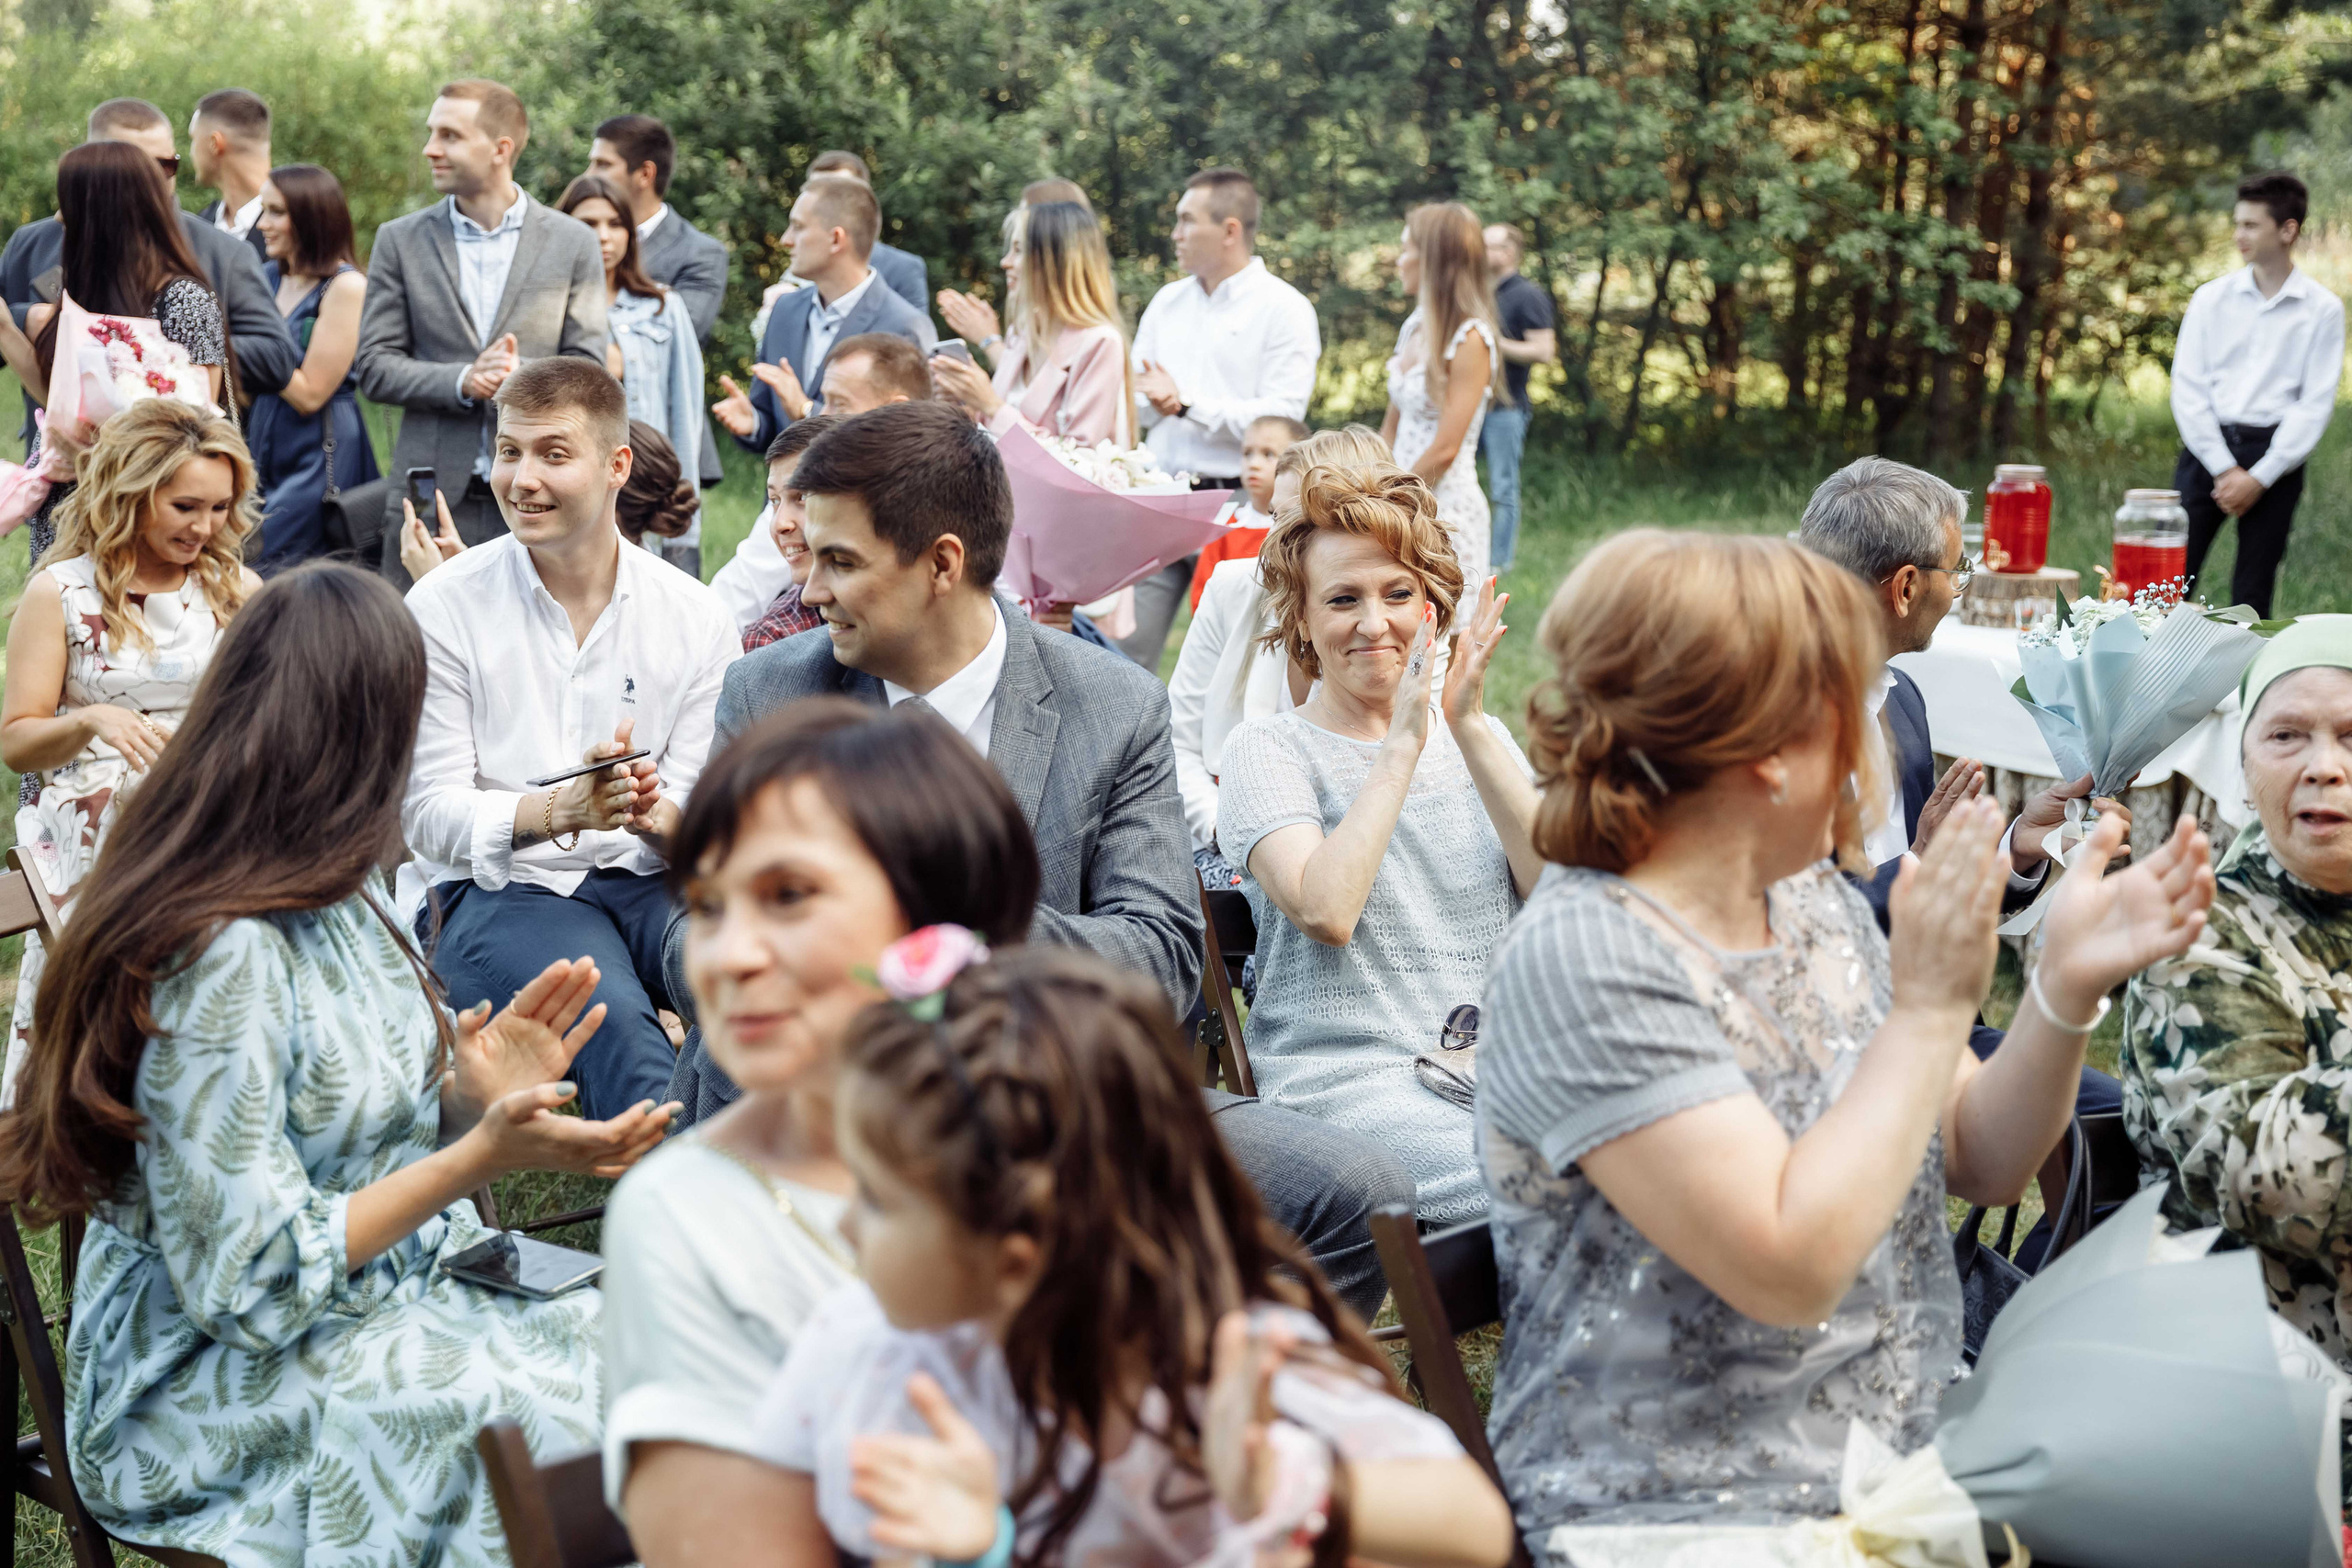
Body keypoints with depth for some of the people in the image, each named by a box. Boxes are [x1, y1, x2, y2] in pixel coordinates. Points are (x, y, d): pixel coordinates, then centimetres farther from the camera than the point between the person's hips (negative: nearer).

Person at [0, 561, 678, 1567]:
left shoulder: (334, 893, 4)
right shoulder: (222, 956, -24)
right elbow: (253, 1281, -20)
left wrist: (466, 1101, -7)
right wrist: (480, 1156, -22)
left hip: (394, 1286, 8)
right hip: (218, 1376, -8)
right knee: (562, 1414, -25)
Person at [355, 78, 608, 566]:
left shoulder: (572, 243, 6)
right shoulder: (400, 241, 9)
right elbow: (375, 368, 4)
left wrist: (522, 374, -17)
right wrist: (461, 382, -13)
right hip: (429, 497, 1)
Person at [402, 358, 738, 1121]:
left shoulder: (695, 618, 6)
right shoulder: (443, 607, 0)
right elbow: (430, 814, -4)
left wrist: (655, 811, -21)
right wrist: (564, 809, -23)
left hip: (646, 879, 3)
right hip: (492, 888, -2)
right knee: (611, 1014, -36)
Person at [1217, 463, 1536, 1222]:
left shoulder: (1483, 740, 18)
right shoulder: (1266, 749, 4)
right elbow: (1325, 910, -15)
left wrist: (1470, 727, -6)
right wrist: (1403, 740, -10)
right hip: (1344, 1073, -5)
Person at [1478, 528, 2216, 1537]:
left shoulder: (1813, 896, 7)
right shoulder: (1583, 958, -18)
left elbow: (1980, 1163, 11)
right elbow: (1792, 1268, -25)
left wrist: (2069, 987, -5)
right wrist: (1931, 1009, -18)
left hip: (1912, 1469, 8)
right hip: (1691, 1519, -8)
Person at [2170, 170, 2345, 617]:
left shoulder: (2322, 310, 2)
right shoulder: (2212, 298, 6)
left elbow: (2315, 405, -2)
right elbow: (2188, 389, 1)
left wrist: (2259, 478, -10)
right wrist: (2224, 469, -8)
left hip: (2275, 456, -1)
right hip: (2207, 449, 1)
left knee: (2252, 595, 3)